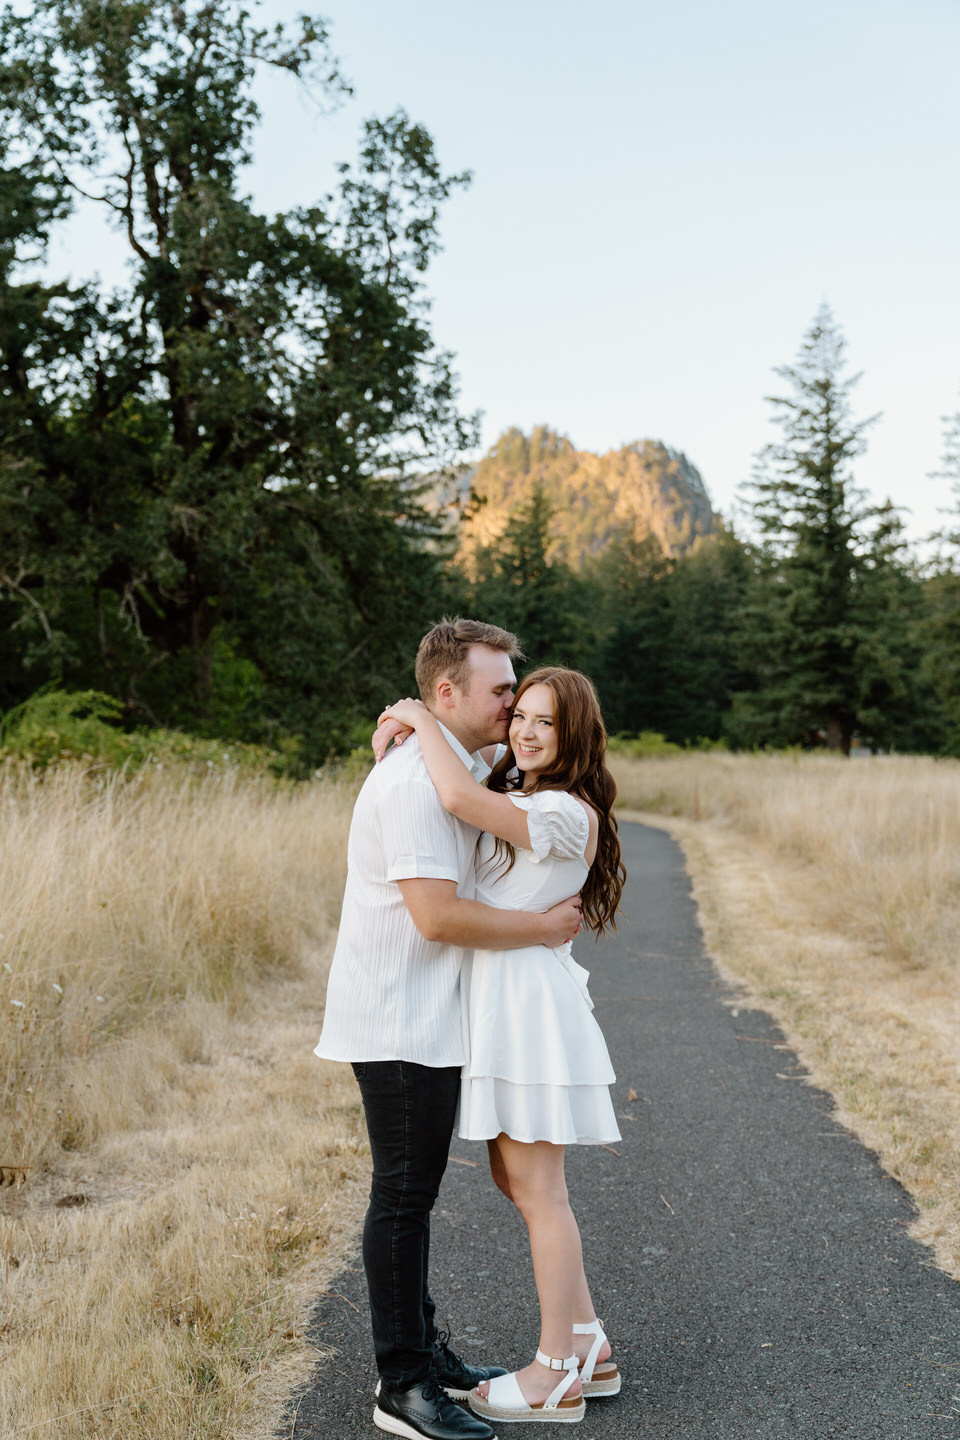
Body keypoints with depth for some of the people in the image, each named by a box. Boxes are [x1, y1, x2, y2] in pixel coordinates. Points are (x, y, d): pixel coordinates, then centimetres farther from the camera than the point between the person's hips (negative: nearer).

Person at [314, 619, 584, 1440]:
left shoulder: (467, 770, 11)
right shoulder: (414, 782, -21)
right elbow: (438, 915, -26)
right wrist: (544, 928, -15)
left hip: (430, 1023, 10)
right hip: (398, 1026, -10)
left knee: (416, 1191, 18)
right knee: (403, 1196, -1)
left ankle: (424, 1350, 30)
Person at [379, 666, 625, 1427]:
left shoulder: (567, 814, -17)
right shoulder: (513, 793, 12)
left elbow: (460, 799, -31)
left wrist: (422, 718, -17)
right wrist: (401, 733, 4)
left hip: (530, 999, -10)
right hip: (497, 996, 10)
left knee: (537, 1189, 1)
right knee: (515, 1179, 16)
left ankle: (556, 1373, 15)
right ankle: (589, 1348, 27)